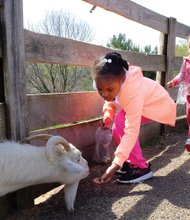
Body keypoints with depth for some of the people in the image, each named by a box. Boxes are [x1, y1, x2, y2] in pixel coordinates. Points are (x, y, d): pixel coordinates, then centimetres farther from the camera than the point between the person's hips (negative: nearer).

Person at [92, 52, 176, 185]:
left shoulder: (133, 95, -42)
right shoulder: (112, 82, -22)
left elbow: (131, 131, -42)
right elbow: (111, 100, -1)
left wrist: (116, 163, -44)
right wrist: (108, 115, -21)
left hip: (158, 104, -7)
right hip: (143, 102, 8)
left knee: (121, 122, -26)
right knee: (117, 129, -5)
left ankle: (141, 167, -15)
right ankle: (132, 162, 12)